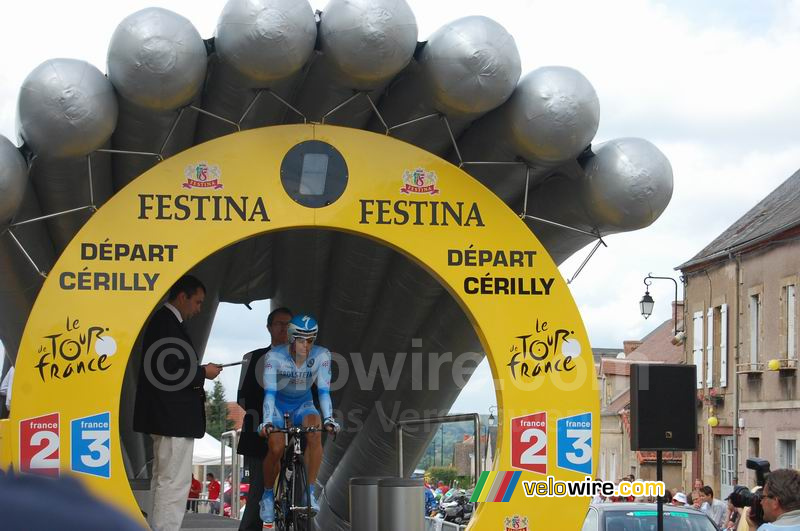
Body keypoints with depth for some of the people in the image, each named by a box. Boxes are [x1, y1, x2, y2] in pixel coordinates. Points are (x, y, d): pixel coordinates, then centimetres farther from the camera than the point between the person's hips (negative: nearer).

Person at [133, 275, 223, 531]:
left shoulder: (163, 321, 16)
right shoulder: (167, 322, -15)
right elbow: (169, 370, -24)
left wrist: (198, 372, 9)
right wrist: (203, 372, -12)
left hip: (167, 418, 11)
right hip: (173, 417, -11)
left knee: (165, 481, 16)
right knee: (174, 483, -10)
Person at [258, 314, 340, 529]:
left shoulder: (321, 356, -19)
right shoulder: (275, 356, -23)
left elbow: (324, 390, -24)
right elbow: (269, 392, -29)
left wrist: (328, 418, -38)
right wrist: (267, 421, -42)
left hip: (303, 405, 1)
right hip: (278, 406, -1)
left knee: (315, 431, -32)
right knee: (276, 449, -25)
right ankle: (268, 494, 2)